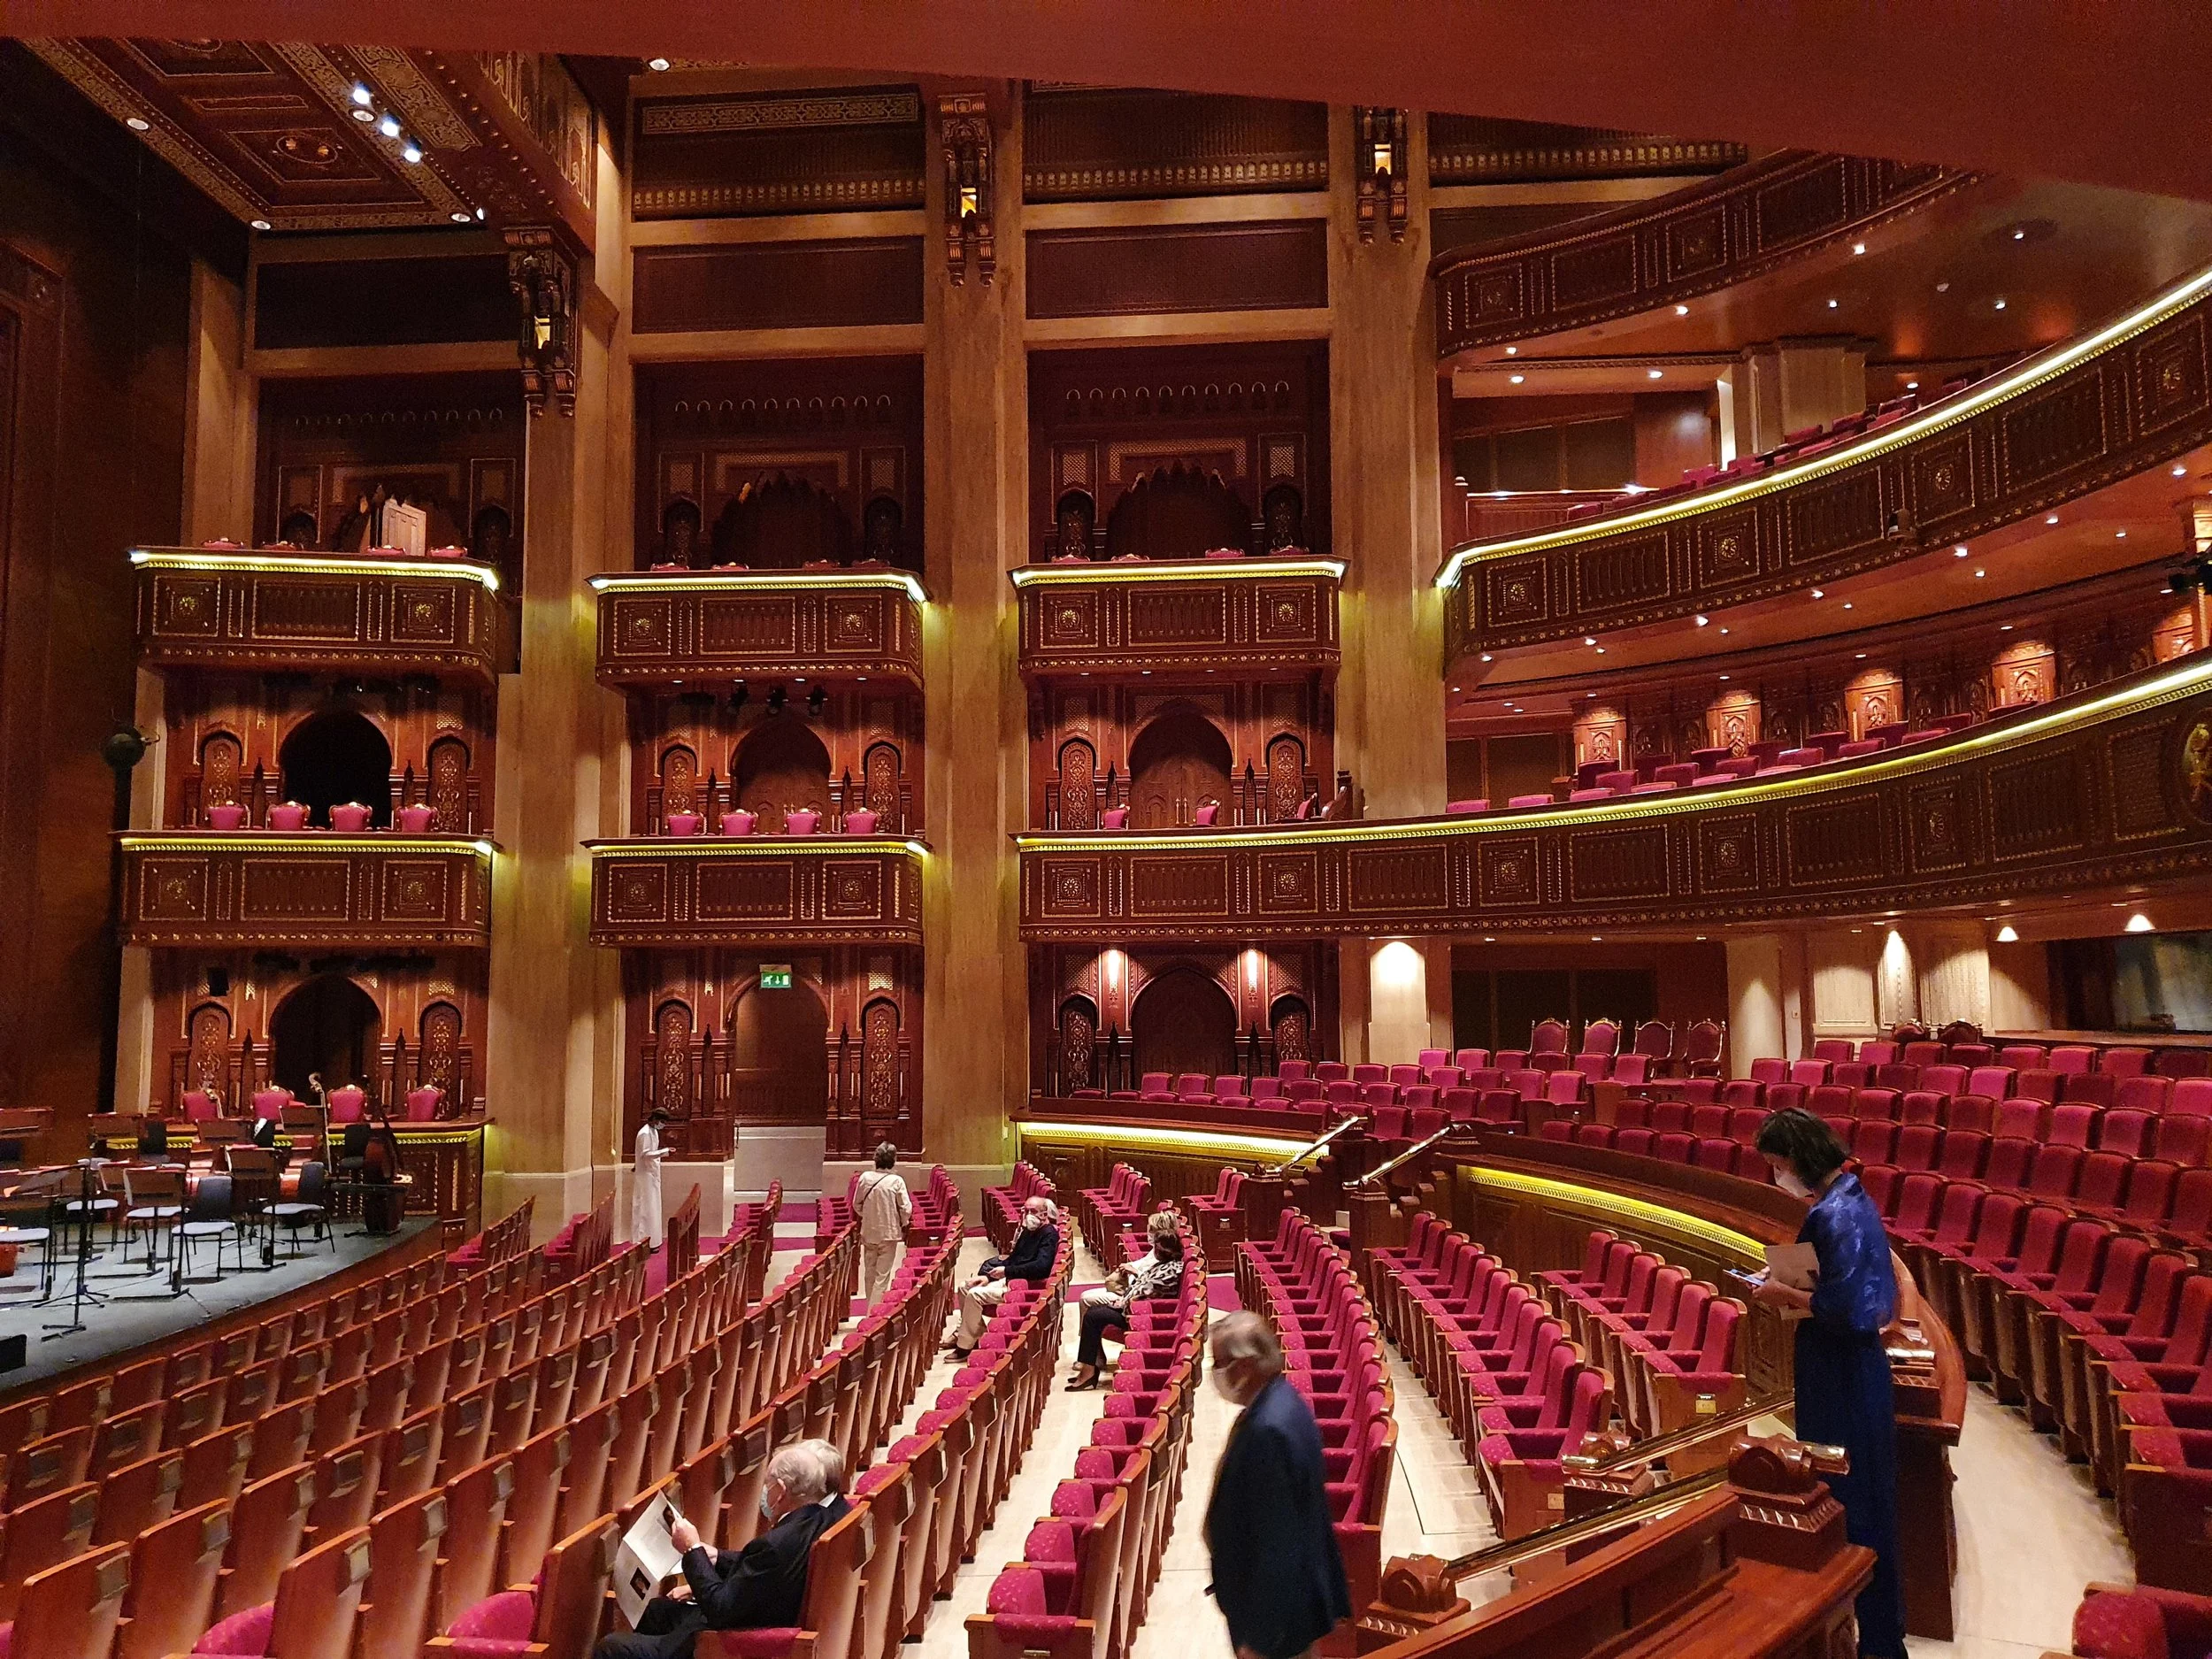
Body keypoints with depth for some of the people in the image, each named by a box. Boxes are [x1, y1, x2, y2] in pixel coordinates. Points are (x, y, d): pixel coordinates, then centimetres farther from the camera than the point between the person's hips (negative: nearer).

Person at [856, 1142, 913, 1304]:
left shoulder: (865, 1178, -5)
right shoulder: (896, 1181, -16)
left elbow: (857, 1205, 5)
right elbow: (906, 1209, -12)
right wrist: (903, 1224, 7)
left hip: (868, 1232, 4)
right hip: (888, 1233, -4)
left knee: (869, 1273, 18)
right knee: (882, 1276, 3)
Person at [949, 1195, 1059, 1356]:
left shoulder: (1049, 1234, -14)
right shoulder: (1028, 1231, 14)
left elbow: (1042, 1266, -26)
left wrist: (1007, 1271, -22)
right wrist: (989, 1276, 3)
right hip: (1009, 1277, 10)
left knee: (975, 1294, -20)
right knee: (965, 1288, 10)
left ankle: (965, 1346, -11)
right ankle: (964, 1333, 17)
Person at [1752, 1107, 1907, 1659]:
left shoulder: (1836, 1215, -24)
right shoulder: (1848, 1197, 7)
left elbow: (1848, 1309, -30)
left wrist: (1788, 1296, -17)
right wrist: (1792, 1284, 5)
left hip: (1845, 1383, -10)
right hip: (1844, 1372, 10)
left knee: (1852, 1505, 3)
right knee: (1843, 1497, 20)